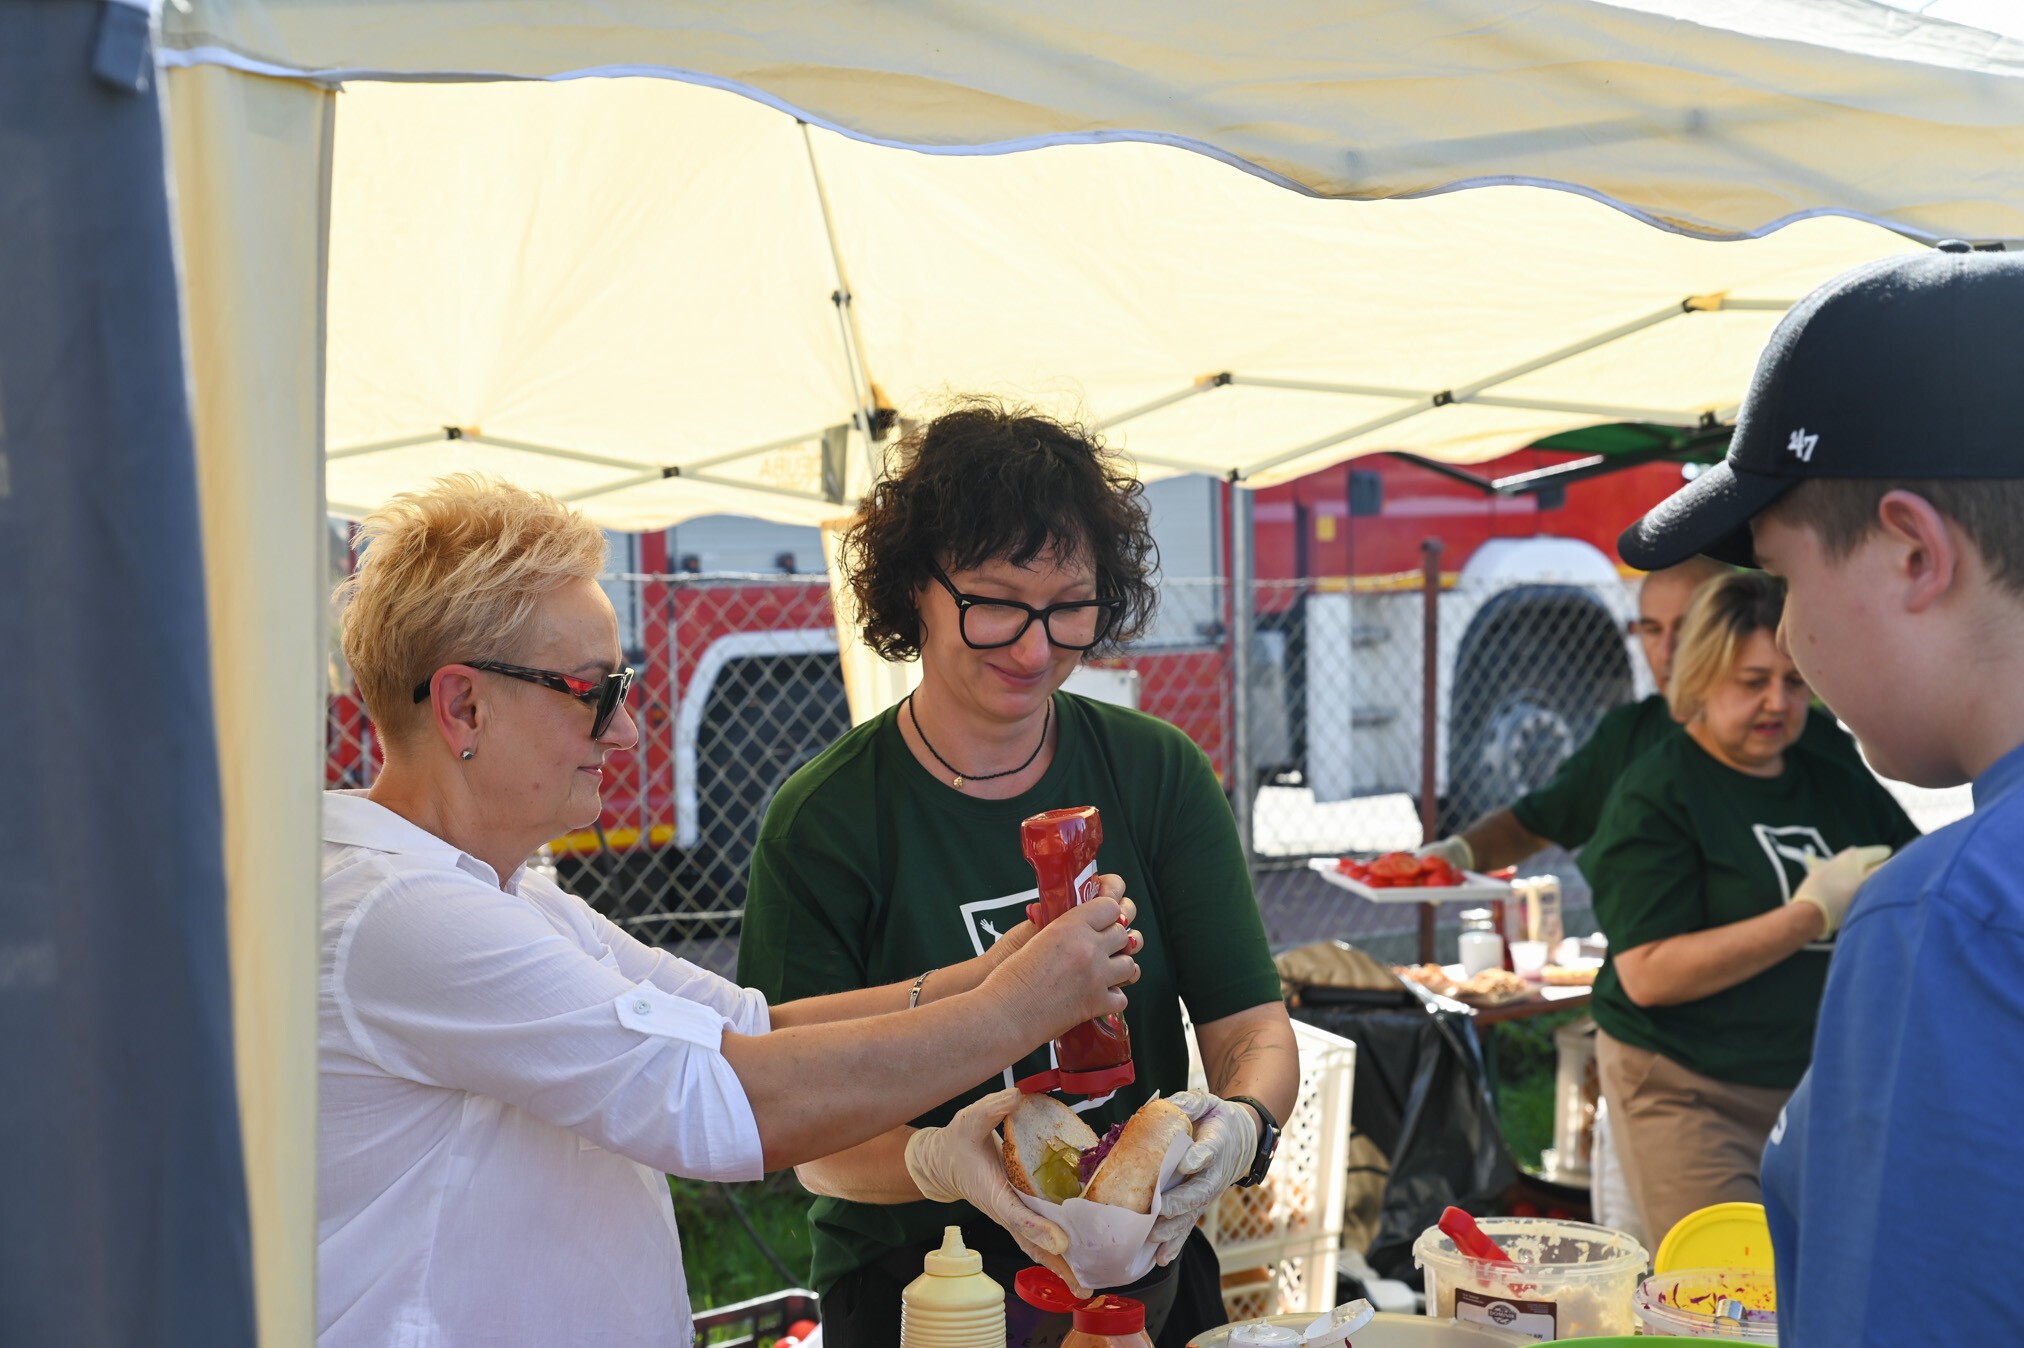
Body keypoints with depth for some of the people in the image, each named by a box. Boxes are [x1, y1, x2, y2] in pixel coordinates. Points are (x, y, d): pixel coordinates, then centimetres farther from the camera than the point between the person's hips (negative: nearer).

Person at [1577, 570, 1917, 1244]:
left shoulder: (1840, 784, 10)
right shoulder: (1656, 795, -8)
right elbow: (1648, 976, -17)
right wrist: (1814, 911, -19)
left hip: (1821, 1085, 6)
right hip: (1689, 1096, -5)